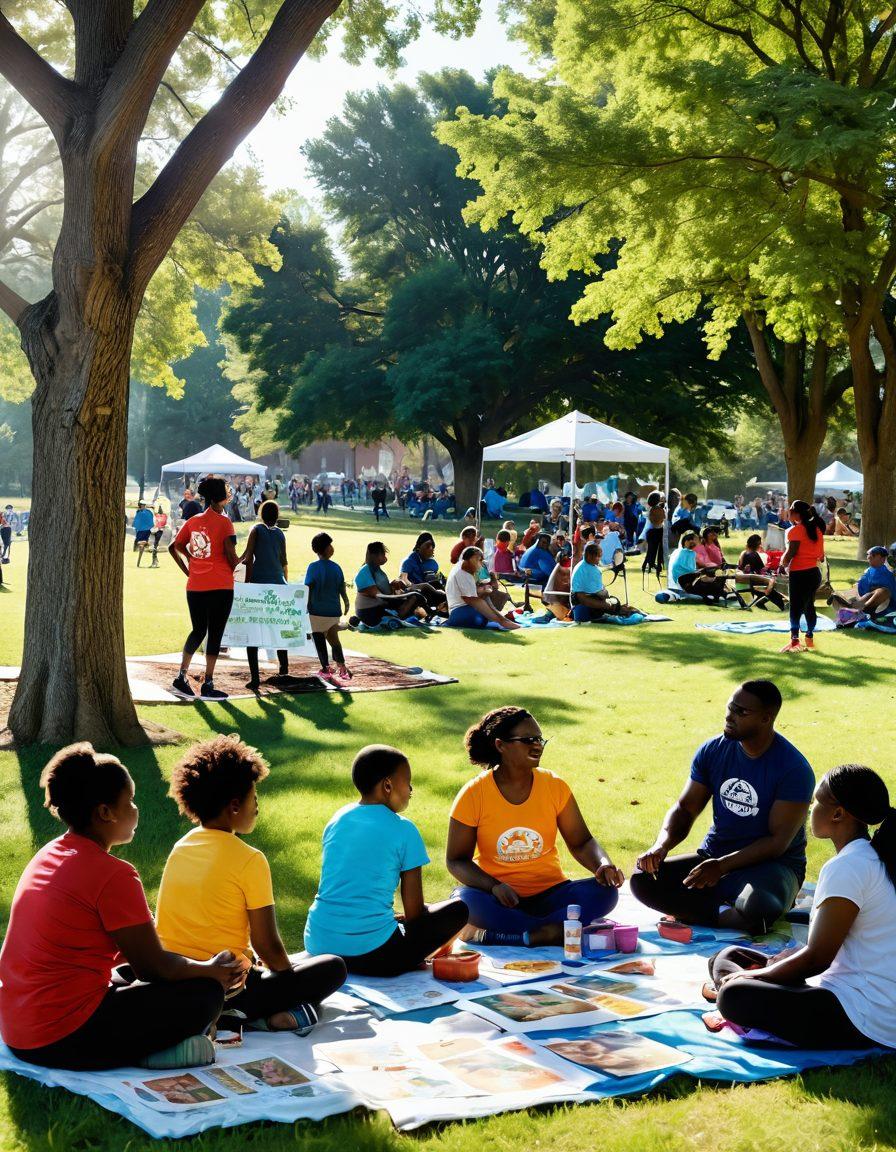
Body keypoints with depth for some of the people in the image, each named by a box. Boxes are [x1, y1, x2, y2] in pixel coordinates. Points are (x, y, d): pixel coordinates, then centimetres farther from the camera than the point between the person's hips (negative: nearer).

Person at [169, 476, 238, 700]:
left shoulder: (192, 521, 8)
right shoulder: (223, 522, -9)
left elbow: (174, 547, 12)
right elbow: (230, 553, -16)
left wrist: (187, 571, 15)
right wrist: (233, 569, 3)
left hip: (194, 587, 6)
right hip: (220, 587, -6)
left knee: (198, 631, 18)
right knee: (215, 634, 2)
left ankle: (181, 677, 9)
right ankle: (208, 685, 3)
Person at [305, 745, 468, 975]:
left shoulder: (337, 820, 12)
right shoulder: (402, 829, -5)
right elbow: (414, 911, -3)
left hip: (317, 945, 6)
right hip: (370, 953, -6)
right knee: (457, 909, 9)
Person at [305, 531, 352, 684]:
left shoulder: (313, 567, -10)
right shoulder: (336, 567, 1)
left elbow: (308, 589, -10)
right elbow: (342, 589, 7)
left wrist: (306, 607, -1)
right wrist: (346, 604, 22)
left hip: (317, 611, -4)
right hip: (334, 611, 4)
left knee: (319, 640, 6)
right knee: (334, 639, 15)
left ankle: (326, 670, 7)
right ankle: (342, 668, 10)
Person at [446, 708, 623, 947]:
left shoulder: (554, 785, 0)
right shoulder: (474, 794, -7)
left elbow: (581, 842, 6)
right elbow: (456, 860, -5)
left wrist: (603, 866, -17)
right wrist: (494, 886, -24)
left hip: (549, 893, 3)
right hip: (500, 899, -3)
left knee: (604, 892, -24)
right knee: (464, 900, -35)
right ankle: (554, 931, -28)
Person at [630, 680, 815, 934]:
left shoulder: (793, 768, -15)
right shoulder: (712, 751, 1)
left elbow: (779, 841, -17)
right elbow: (685, 808, 5)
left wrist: (722, 866, -27)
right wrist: (661, 845, -16)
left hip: (770, 864, -5)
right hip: (713, 857, 5)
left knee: (757, 910, -40)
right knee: (643, 880, -19)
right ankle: (727, 913, -20)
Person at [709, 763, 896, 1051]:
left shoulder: (846, 868, -20)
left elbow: (817, 957, -17)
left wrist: (753, 976, -5)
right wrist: (789, 958, 11)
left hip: (865, 1021, -10)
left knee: (734, 996, -28)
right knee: (727, 956, 13)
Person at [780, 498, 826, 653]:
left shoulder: (796, 530, -12)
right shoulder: (816, 529, 12)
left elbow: (791, 552, -16)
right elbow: (821, 555, 13)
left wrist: (783, 563, 1)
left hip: (799, 574, -8)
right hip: (815, 572, 8)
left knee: (796, 607, -5)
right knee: (809, 606, 16)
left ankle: (794, 640, -7)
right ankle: (810, 639, 22)